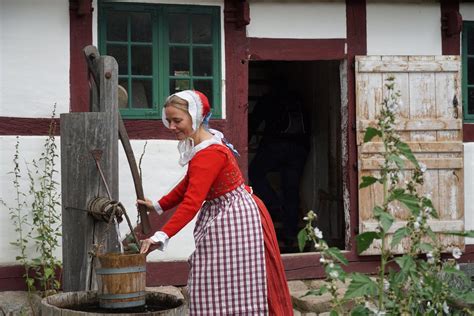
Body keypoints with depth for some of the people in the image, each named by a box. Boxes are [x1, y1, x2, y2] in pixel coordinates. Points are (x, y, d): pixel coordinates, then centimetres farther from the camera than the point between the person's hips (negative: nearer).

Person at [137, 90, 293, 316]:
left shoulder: (209, 154, -25)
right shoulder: (205, 143, 7)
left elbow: (192, 202, -32)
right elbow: (189, 184, 22)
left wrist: (162, 235, -36)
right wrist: (158, 206, 23)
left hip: (234, 219, -10)